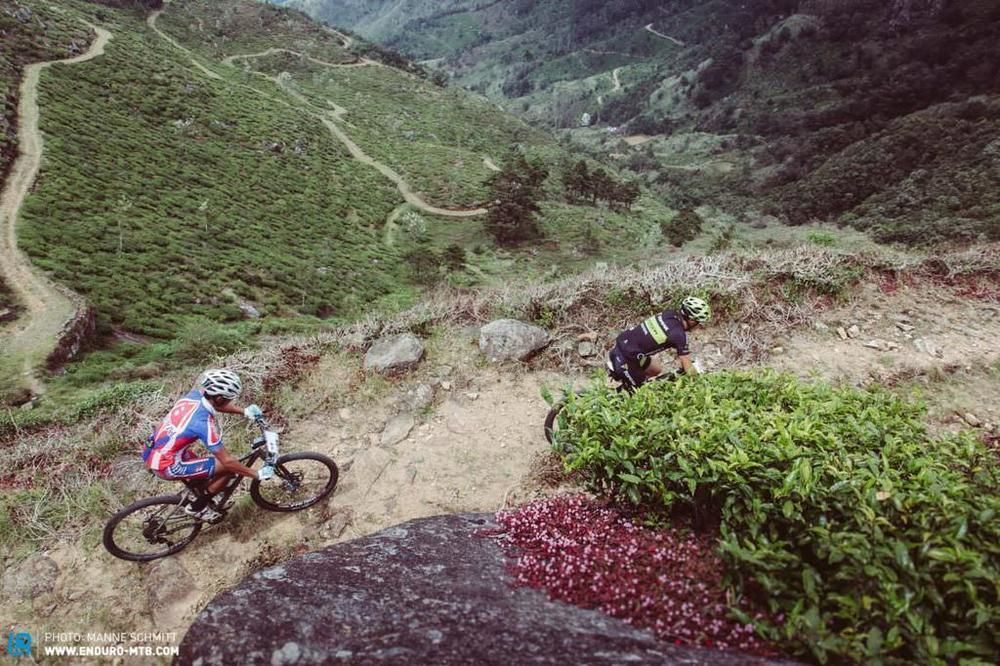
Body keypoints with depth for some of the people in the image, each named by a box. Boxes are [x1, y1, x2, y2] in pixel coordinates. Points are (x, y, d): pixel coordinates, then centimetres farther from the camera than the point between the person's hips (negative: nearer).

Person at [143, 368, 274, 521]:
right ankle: (196, 508, 10)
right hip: (166, 466, -9)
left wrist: (244, 411, 12)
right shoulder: (204, 423, -29)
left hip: (154, 453, 9)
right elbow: (227, 461, -24)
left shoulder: (196, 393, -9)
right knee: (228, 468, -7)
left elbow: (217, 405, 17)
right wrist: (257, 474, -14)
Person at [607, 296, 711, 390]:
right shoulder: (679, 334, -20)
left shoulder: (669, 314, 3)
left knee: (657, 369, 25)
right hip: (624, 360, -9)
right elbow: (689, 369, -11)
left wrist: (682, 364, 24)